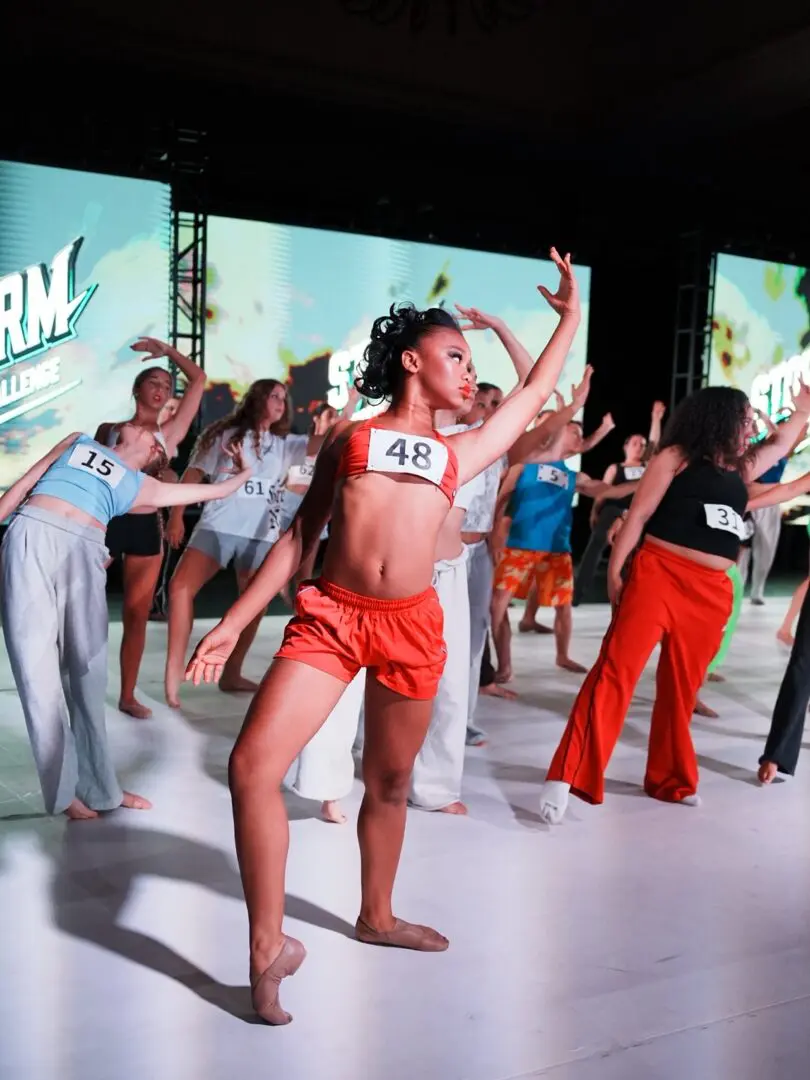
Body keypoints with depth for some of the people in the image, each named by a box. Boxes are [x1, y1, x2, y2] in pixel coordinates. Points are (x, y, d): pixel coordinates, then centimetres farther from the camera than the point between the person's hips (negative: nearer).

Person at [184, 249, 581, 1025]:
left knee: (390, 783, 14)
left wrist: (570, 317, 33)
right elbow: (298, 536, 11)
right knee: (252, 766, -15)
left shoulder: (462, 451, 18)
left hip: (412, 626, 3)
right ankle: (268, 946, 0)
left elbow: (534, 394, 28)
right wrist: (233, 622, 7)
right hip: (328, 615, -2)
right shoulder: (348, 437, 12)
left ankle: (376, 917, 37)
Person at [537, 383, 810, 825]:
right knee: (615, 672, -14)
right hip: (658, 577, -6)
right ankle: (567, 778, -17)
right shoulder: (676, 456, 4)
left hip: (712, 592, 6)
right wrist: (614, 571, -7)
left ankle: (671, 781, 25)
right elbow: (639, 514, -1)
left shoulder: (740, 468, 22)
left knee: (681, 689, 11)